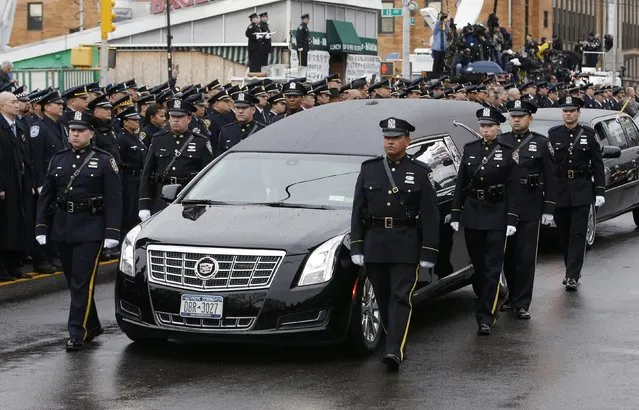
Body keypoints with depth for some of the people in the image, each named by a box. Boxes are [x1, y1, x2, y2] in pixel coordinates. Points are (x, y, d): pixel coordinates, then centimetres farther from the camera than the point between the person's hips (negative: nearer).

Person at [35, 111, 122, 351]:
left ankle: (77, 333, -8)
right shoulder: (58, 160, 11)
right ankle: (92, 326, 25)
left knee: (83, 283, -9)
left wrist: (112, 233, -12)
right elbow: (46, 196, 11)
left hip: (90, 230, -5)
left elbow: (114, 199, -5)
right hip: (62, 229, 5)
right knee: (74, 282, 11)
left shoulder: (104, 161, -2)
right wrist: (41, 227, 3)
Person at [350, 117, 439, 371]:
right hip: (375, 243, 4)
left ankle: (395, 351, -19)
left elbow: (430, 215, -1)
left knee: (401, 297, -11)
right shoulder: (369, 169, 9)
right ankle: (395, 345, 23)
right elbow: (358, 210, 9)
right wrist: (356, 246, 2)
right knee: (383, 299, 10)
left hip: (406, 245, -4)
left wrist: (428, 253, -7)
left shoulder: (420, 173, 1)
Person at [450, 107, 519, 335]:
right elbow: (460, 184, 9)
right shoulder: (469, 149, 6)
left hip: (496, 215, -4)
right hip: (472, 212, 4)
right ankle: (488, 305, 29)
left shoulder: (507, 151, -4)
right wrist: (455, 213, 5)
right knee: (477, 264, 12)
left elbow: (512, 188, -4)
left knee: (492, 267, -6)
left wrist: (511, 219, -10)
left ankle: (485, 317, -7)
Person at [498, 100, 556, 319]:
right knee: (507, 256, 10)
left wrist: (548, 209, -5)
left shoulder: (541, 143, 2)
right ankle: (512, 295, 26)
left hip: (530, 210, -2)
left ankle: (522, 303, 4)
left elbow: (549, 178, 1)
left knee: (526, 258, -1)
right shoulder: (500, 142, 6)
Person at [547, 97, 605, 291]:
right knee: (564, 235, 8)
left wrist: (600, 191, -2)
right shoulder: (553, 135, 4)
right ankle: (571, 272, 22)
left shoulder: (588, 134, 3)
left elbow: (597, 165, 4)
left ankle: (572, 276, -12)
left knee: (578, 234, -8)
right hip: (559, 192, 2)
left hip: (581, 191, -2)